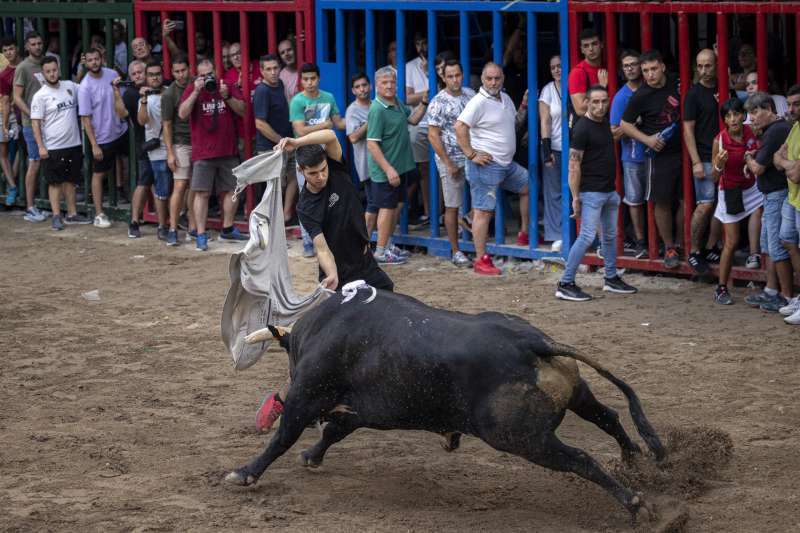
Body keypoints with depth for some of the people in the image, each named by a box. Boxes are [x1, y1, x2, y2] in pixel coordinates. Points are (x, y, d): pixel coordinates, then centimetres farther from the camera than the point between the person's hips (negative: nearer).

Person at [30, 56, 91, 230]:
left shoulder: (70, 86, 4)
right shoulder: (40, 96, -9)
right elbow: (35, 123, -10)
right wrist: (41, 147, -16)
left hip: (73, 144, 5)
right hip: (53, 148, -5)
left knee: (70, 180, 14)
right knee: (55, 182, 1)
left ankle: (72, 214, 22)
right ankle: (57, 217, 6)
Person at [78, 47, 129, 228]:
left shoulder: (112, 75, -3)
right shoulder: (85, 87, -17)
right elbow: (85, 118, -16)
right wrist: (94, 145, -19)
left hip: (120, 130, 5)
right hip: (102, 137, -5)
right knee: (98, 174, 4)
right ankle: (99, 214, 9)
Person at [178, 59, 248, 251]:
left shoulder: (227, 87, 7)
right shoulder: (192, 89, 0)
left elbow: (242, 111, 2)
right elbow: (182, 114, -12)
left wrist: (227, 96, -13)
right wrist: (196, 91, -19)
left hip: (228, 151, 4)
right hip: (203, 153, -4)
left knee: (232, 190, 11)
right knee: (202, 193, -8)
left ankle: (227, 229, 28)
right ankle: (201, 235, -8)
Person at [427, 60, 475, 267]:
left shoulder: (470, 94, 5)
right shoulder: (438, 102, -11)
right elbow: (433, 136, -12)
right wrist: (449, 164, -14)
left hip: (472, 156, 5)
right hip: (451, 160, -5)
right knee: (452, 207, 0)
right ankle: (455, 252, 6)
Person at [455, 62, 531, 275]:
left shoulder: (505, 99, 12)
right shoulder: (479, 102, -17)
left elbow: (513, 121, 32)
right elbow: (460, 127, -26)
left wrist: (524, 106, 14)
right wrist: (471, 155, -23)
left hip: (507, 163, 9)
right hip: (486, 164, -9)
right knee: (483, 211, -6)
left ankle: (524, 233, 32)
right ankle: (481, 260, -4)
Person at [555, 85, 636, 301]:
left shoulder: (605, 122, 9)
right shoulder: (582, 128, -15)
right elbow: (574, 165, -18)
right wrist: (575, 197, -20)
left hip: (609, 191, 9)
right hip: (591, 192, -9)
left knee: (610, 235, 17)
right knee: (587, 237, -11)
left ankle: (611, 278, 30)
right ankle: (565, 285, -9)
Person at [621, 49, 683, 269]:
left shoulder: (676, 84, 1)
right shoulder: (641, 97, -8)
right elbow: (624, 125, -1)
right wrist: (647, 139, -13)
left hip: (683, 151, 3)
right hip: (659, 155, -3)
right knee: (663, 203, 1)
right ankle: (669, 248, 13)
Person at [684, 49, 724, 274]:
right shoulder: (694, 93, -4)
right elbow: (688, 130, -7)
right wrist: (696, 162, -13)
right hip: (705, 158, -5)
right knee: (705, 204, -11)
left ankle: (711, 248, 16)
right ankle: (694, 252, -2)